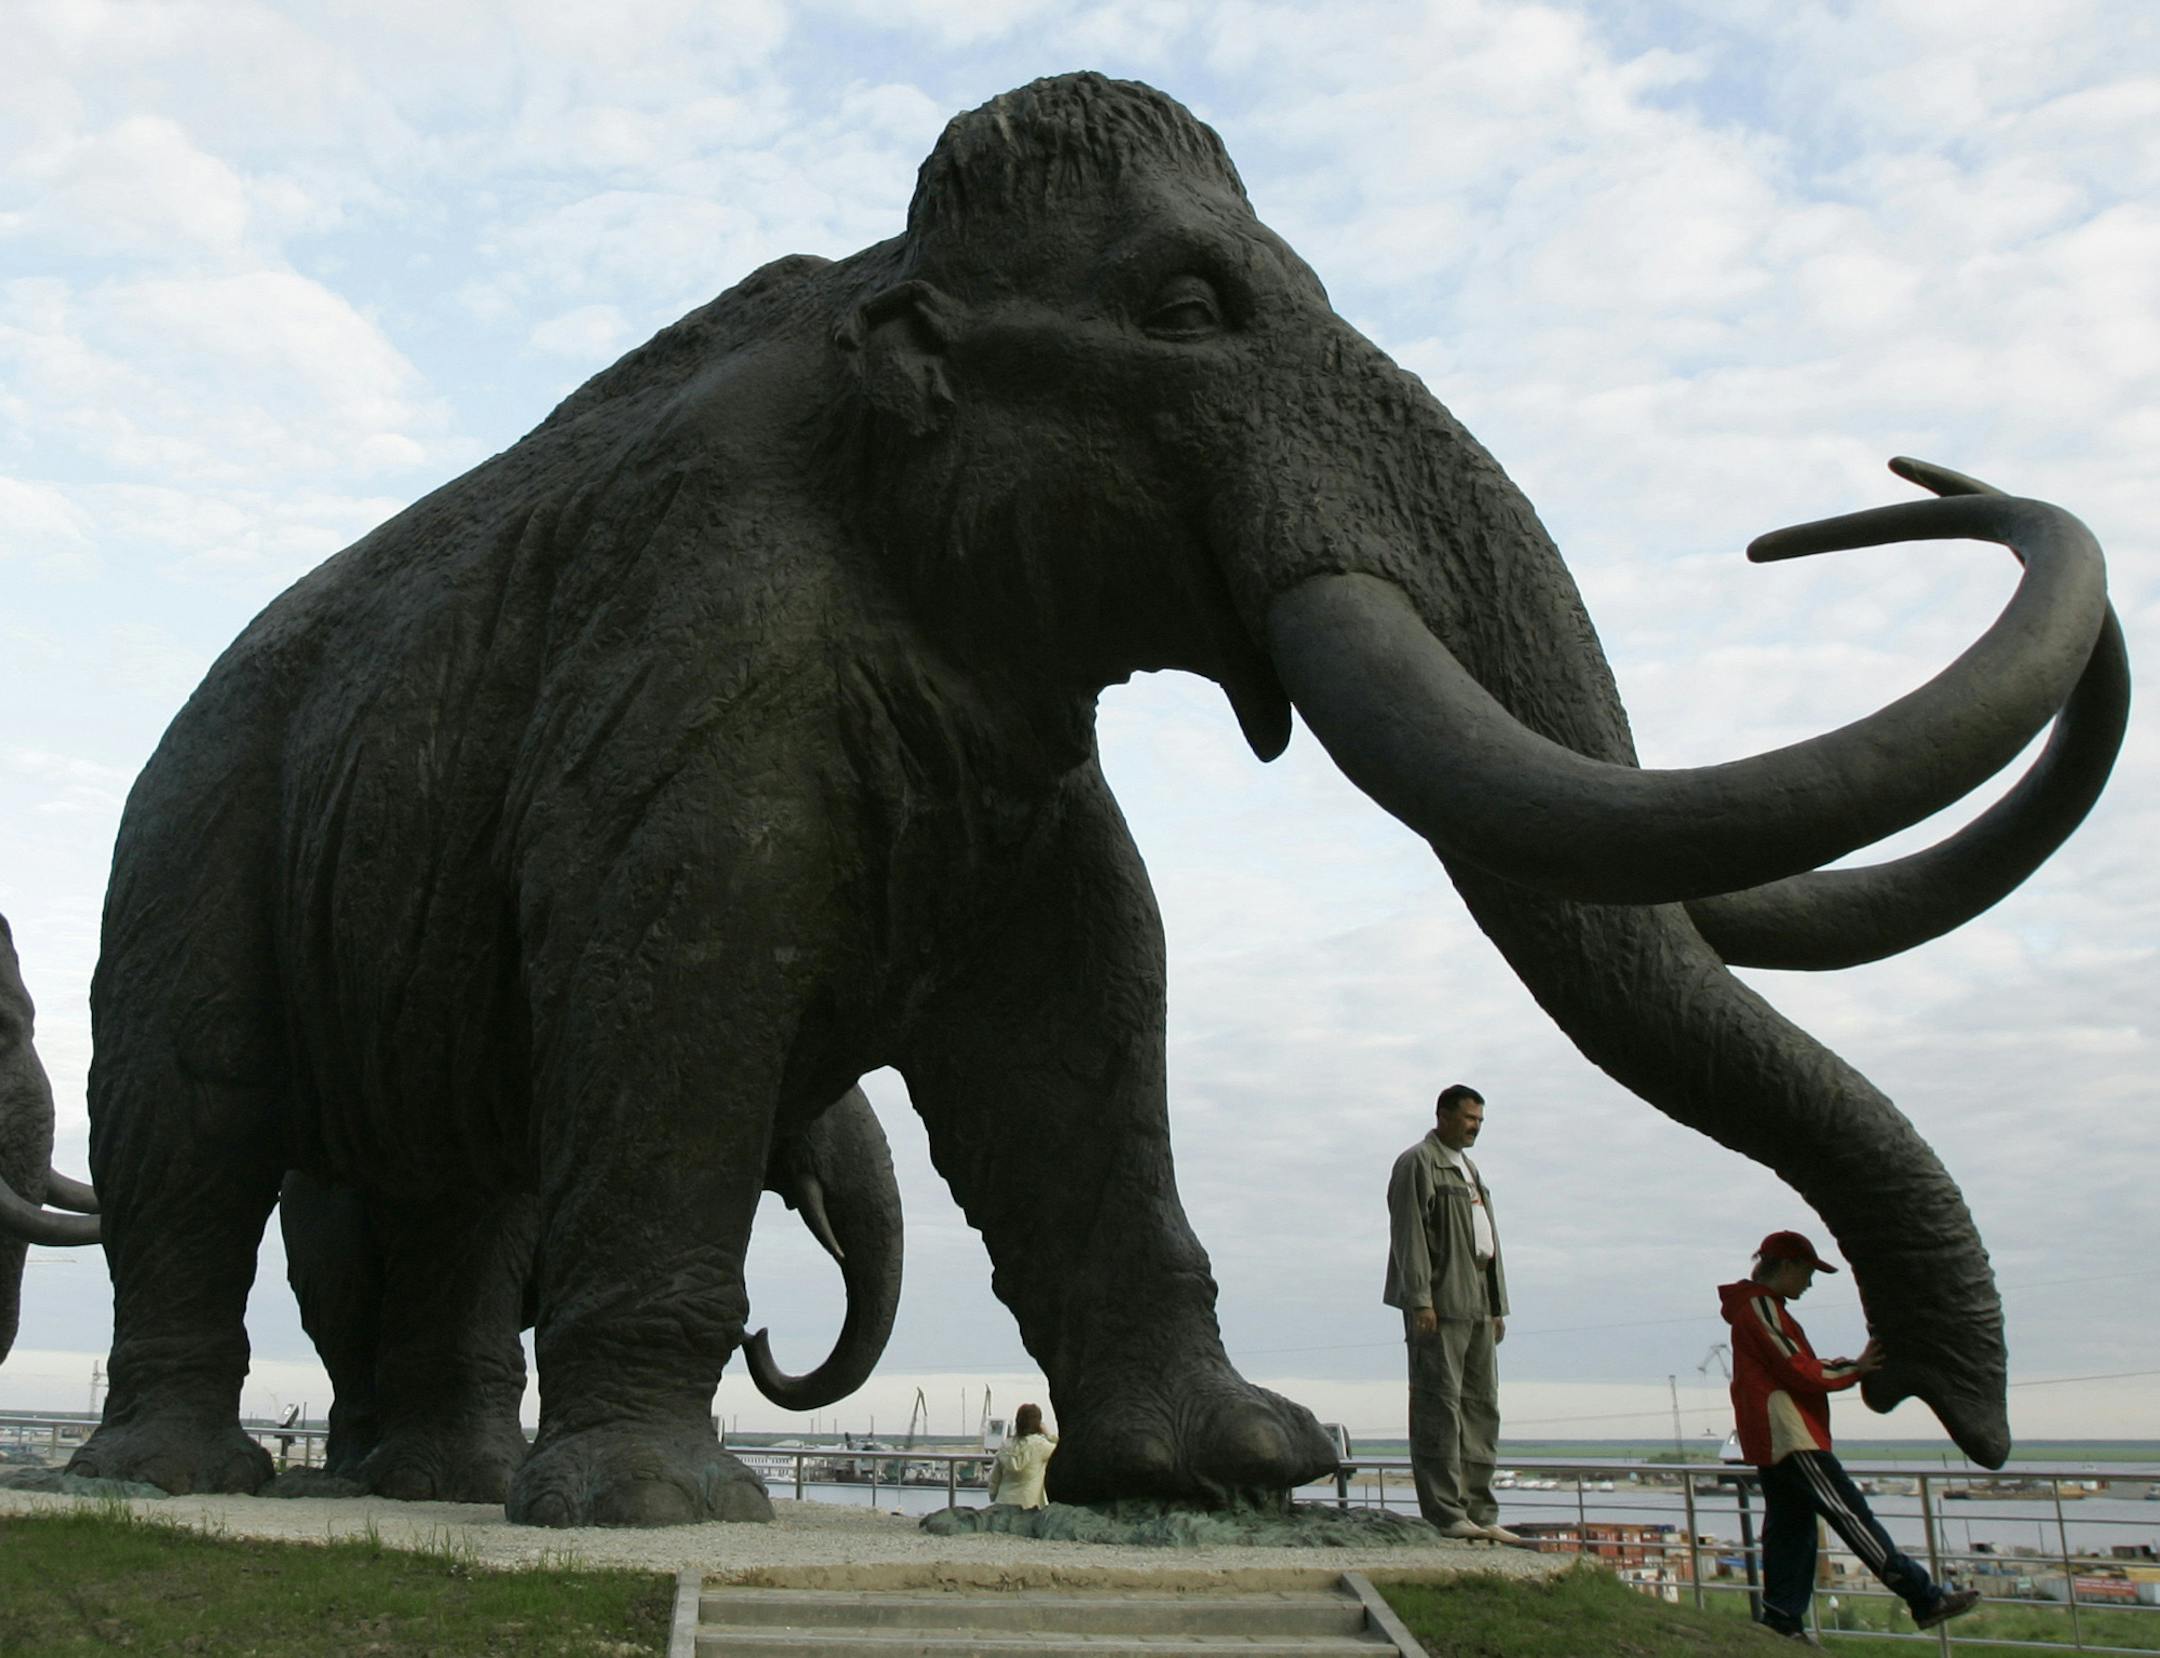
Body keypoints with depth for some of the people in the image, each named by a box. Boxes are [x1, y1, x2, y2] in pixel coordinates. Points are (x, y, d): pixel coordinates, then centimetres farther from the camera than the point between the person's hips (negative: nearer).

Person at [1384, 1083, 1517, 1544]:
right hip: (1440, 1303, -9)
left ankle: (1480, 1514, 13)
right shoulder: (1418, 1163, -4)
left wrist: (1497, 1306, 19)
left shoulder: (1469, 1168, 24)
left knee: (1482, 1407, 9)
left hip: (1477, 1305, 9)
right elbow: (1409, 1234, -12)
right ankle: (1445, 1514, -6)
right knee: (1440, 1406, -8)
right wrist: (1420, 1301, -20)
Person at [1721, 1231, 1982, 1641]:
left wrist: (1852, 1365, 8)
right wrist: (1855, 1368, -4)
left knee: (1790, 1529, 8)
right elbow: (1799, 1371, -15)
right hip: (1788, 1435, -10)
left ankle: (1783, 1623, 8)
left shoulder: (1759, 1308, 23)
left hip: (1773, 1441, 10)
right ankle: (1925, 1599, -7)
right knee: (1853, 1515, -9)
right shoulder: (1760, 1307, -10)